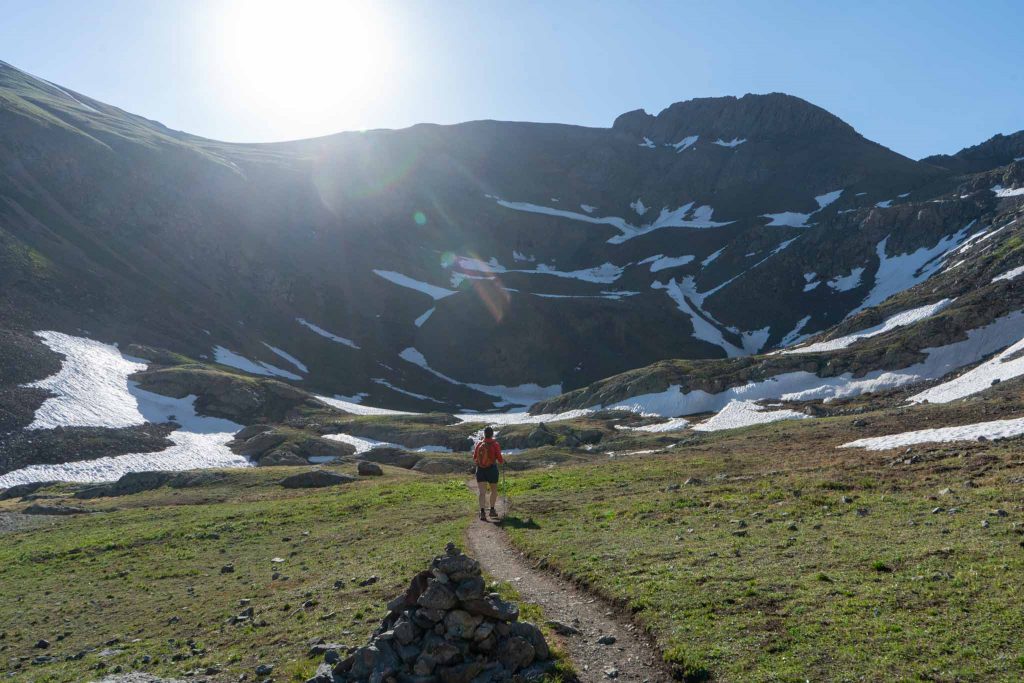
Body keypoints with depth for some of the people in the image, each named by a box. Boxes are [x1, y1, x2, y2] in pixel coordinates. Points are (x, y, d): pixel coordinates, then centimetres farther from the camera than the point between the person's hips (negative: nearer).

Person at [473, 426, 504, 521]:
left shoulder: (479, 444, 0)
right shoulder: (495, 445, -9)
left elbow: (474, 459, 9)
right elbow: (500, 460, -10)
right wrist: (503, 461, 13)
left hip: (480, 470, 2)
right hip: (492, 469, -2)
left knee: (482, 492, -3)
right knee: (494, 490, 19)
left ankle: (482, 512, -18)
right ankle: (492, 510, 28)